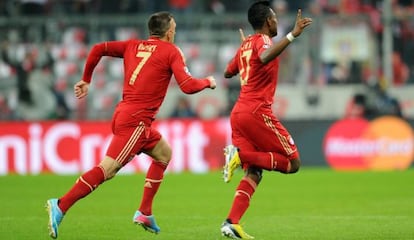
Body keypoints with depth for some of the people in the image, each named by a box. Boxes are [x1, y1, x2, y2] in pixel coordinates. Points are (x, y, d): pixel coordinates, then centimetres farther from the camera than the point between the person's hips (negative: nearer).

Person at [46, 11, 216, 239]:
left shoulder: (133, 46, 16)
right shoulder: (171, 51, 0)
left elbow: (98, 49, 8)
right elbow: (187, 86, -9)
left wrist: (86, 80, 17)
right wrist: (208, 82, 11)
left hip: (123, 113, 9)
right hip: (135, 120, -8)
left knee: (164, 153, 24)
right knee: (107, 169, -14)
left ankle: (145, 213, 20)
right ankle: (61, 206, -23)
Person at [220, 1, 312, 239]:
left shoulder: (245, 45, 18)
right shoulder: (263, 41, -7)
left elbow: (228, 72, 34)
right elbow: (264, 58, -33)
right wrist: (292, 35, -36)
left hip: (238, 113, 8)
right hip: (257, 112, -8)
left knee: (254, 172, 5)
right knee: (292, 163, -1)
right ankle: (241, 154, -19)